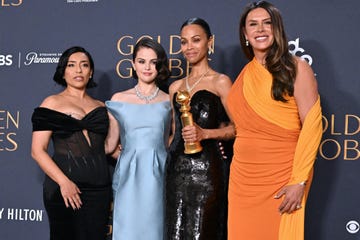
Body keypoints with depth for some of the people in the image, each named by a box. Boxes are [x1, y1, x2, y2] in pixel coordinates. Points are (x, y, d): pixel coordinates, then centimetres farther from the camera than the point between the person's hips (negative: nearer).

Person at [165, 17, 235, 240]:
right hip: (177, 168, 5)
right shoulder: (175, 87, 15)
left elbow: (237, 127, -6)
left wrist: (205, 133, -18)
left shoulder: (220, 82, 0)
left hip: (207, 168, -5)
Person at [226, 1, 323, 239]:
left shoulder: (296, 68, -5)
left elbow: (312, 125, -12)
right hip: (244, 176, 5)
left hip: (282, 177, -5)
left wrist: (299, 181, -18)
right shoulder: (244, 75, 11)